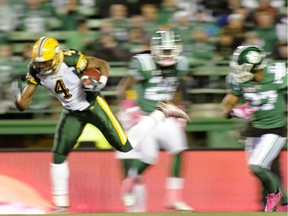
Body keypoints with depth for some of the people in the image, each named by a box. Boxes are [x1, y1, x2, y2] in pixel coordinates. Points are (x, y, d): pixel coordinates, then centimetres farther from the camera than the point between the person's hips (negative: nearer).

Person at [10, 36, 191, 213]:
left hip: (93, 105, -5)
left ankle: (162, 113, 12)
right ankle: (61, 206, 10)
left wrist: (100, 83, -30)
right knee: (58, 156, -2)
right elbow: (23, 104, -12)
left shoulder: (71, 60, -29)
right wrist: (17, 95, -33)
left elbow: (103, 65, -14)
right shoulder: (36, 71, -14)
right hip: (72, 113, 5)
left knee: (125, 145, -6)